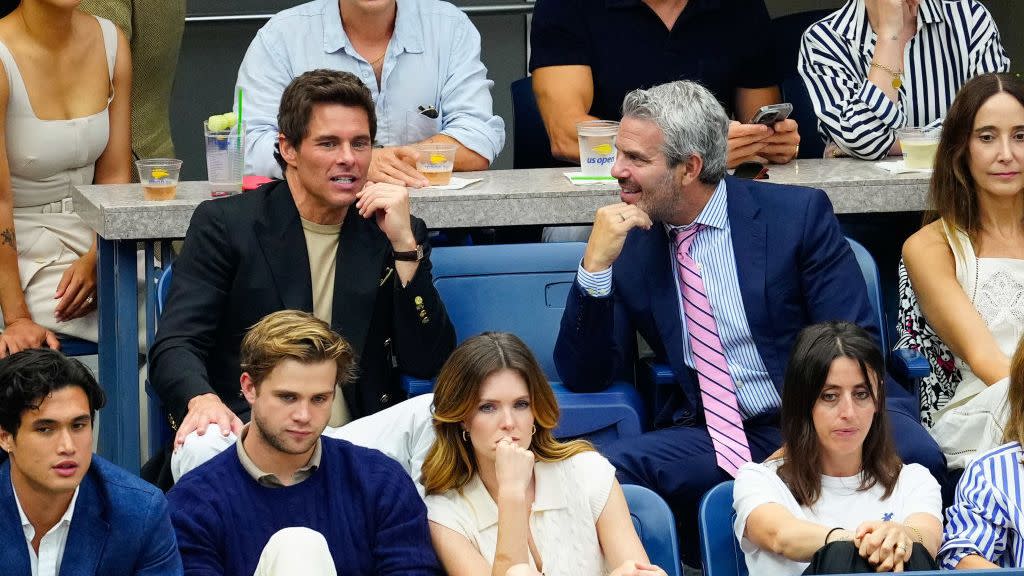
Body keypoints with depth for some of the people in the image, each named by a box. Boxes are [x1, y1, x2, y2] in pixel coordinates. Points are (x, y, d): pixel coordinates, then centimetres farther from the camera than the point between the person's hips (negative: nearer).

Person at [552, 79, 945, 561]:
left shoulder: (797, 215, -1)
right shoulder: (629, 242, 7)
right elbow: (584, 377, 5)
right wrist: (596, 265, -9)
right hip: (713, 437, 2)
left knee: (912, 451, -33)